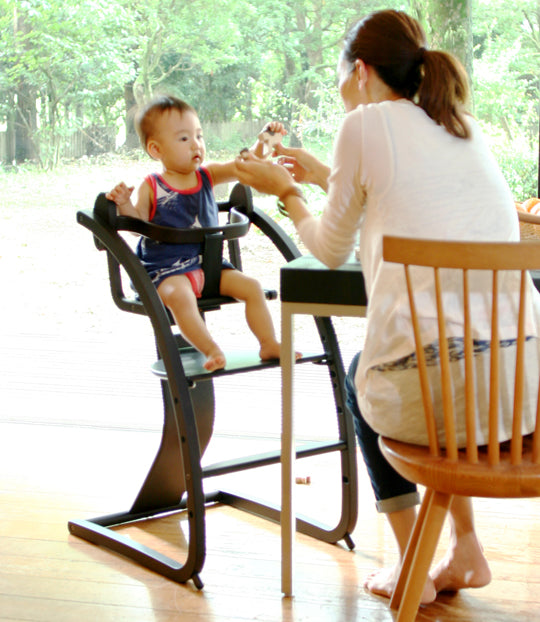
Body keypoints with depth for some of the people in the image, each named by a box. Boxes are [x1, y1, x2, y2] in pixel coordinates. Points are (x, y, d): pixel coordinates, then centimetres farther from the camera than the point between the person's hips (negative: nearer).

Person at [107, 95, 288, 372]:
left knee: (251, 286, -7)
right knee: (179, 295, -36)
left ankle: (269, 343, 2)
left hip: (209, 262, 5)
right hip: (168, 269, -5)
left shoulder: (208, 175, 8)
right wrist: (124, 205, -25)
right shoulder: (152, 188, -4)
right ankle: (212, 350, -36)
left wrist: (263, 141, -15)